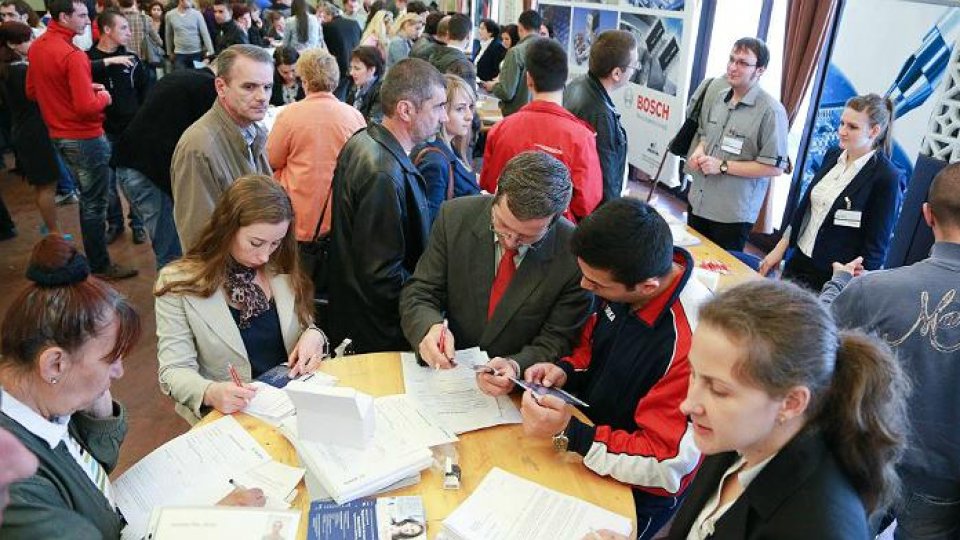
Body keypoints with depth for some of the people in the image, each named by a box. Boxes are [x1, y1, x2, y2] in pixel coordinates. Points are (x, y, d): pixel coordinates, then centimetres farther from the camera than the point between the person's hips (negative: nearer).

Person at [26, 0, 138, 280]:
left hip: (59, 135, 9)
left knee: (87, 197, 21)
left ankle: (93, 255, 32)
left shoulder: (37, 47, 6)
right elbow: (87, 107, -25)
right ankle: (100, 266, 13)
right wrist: (103, 97, -6)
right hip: (85, 138, -9)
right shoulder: (73, 55, -22)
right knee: (95, 203, 2)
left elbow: (32, 92, 14)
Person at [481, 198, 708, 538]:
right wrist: (565, 371, -12)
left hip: (634, 492, -6)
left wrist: (568, 434, -32)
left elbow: (666, 465, -27)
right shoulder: (621, 279, -12)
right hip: (593, 430, 6)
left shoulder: (692, 343, -34)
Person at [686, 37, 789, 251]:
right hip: (698, 203, 6)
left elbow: (775, 167, -17)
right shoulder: (716, 97, 6)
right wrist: (699, 151, -2)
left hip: (733, 214, -6)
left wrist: (723, 166, -19)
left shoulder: (771, 111, -16)